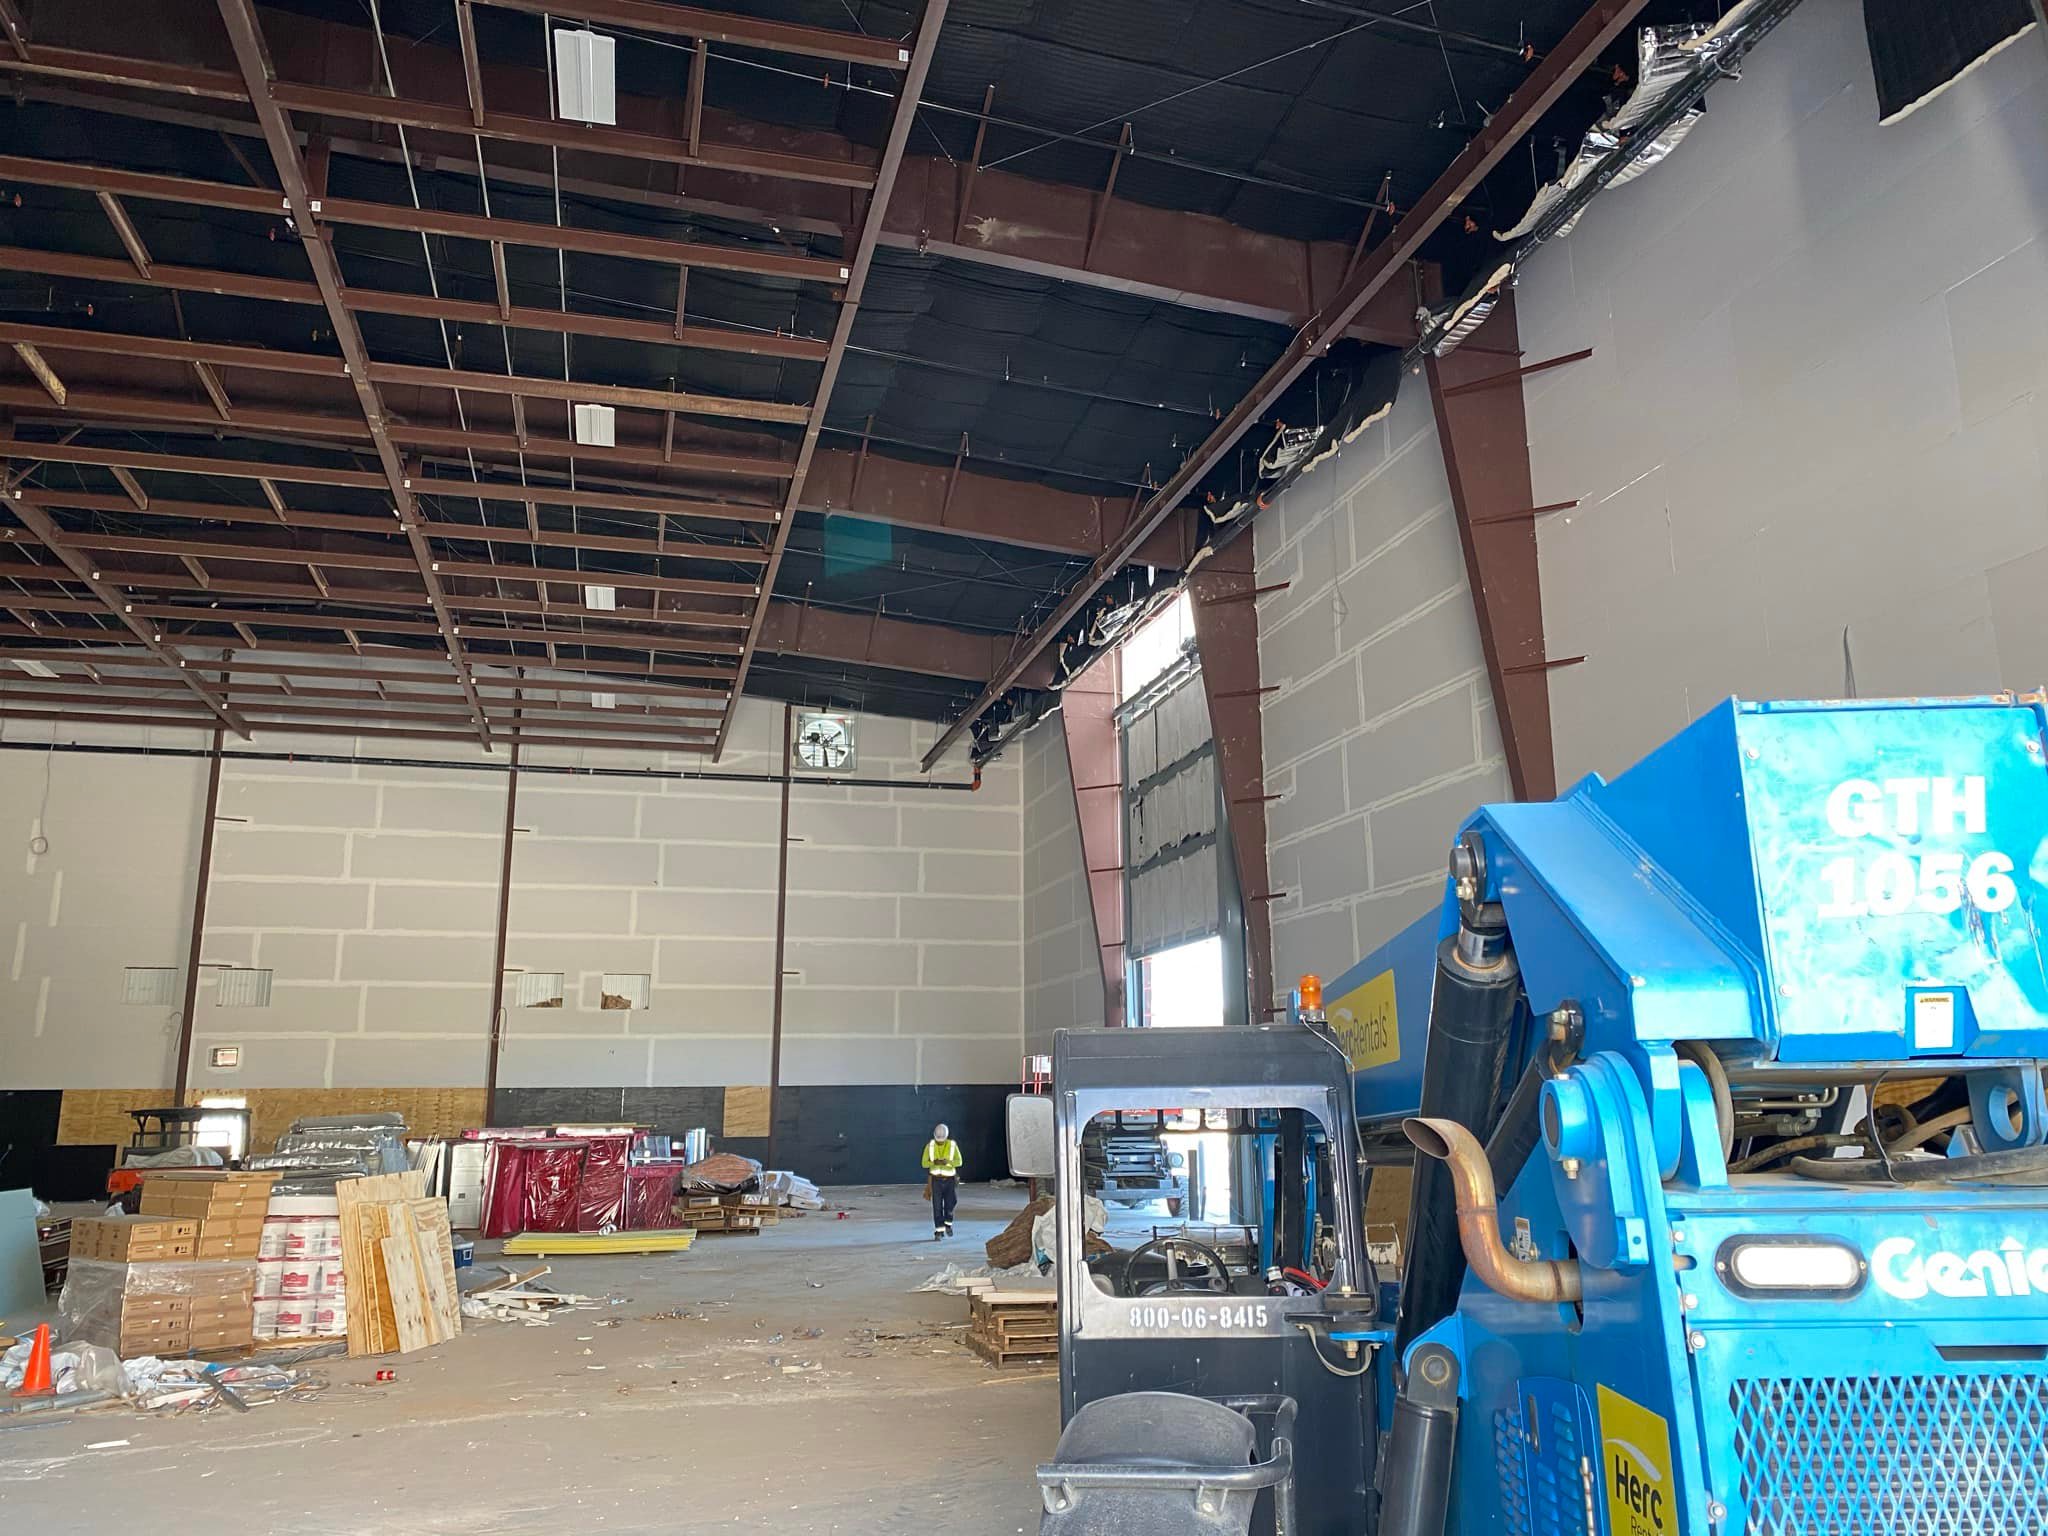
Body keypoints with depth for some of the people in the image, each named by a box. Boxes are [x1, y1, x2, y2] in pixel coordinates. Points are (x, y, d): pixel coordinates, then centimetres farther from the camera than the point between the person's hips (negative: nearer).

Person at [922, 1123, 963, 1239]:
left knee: (950, 1204, 4)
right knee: (937, 1206, -5)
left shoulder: (953, 1145, -8)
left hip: (949, 1179, 0)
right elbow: (925, 1163, -5)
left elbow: (958, 1161, -11)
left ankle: (948, 1224, 31)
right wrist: (934, 1162, -26)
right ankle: (938, 1231, 1)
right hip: (936, 1179, 0)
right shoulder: (930, 1146, -7)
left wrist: (947, 1162, -30)